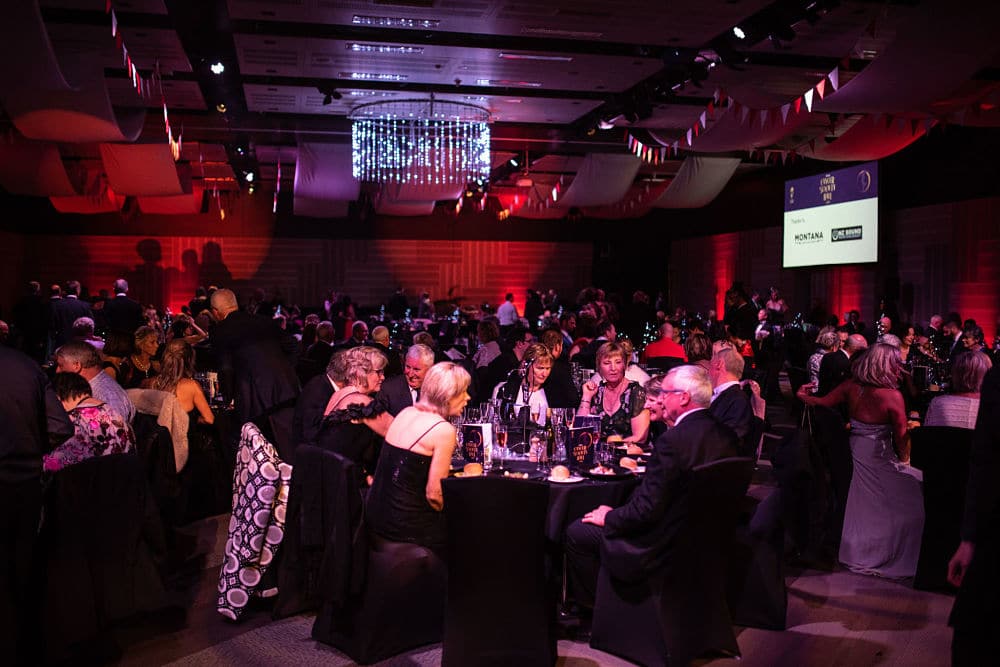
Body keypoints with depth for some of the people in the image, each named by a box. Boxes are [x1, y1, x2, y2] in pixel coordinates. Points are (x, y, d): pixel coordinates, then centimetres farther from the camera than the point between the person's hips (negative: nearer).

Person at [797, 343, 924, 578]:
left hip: (854, 451, 6)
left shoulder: (851, 387, -8)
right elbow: (901, 437, -10)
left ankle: (857, 554, 33)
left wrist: (803, 395, 16)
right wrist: (903, 460, 6)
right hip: (880, 458, -6)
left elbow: (822, 402, -4)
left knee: (862, 506, 20)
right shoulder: (893, 396, -19)